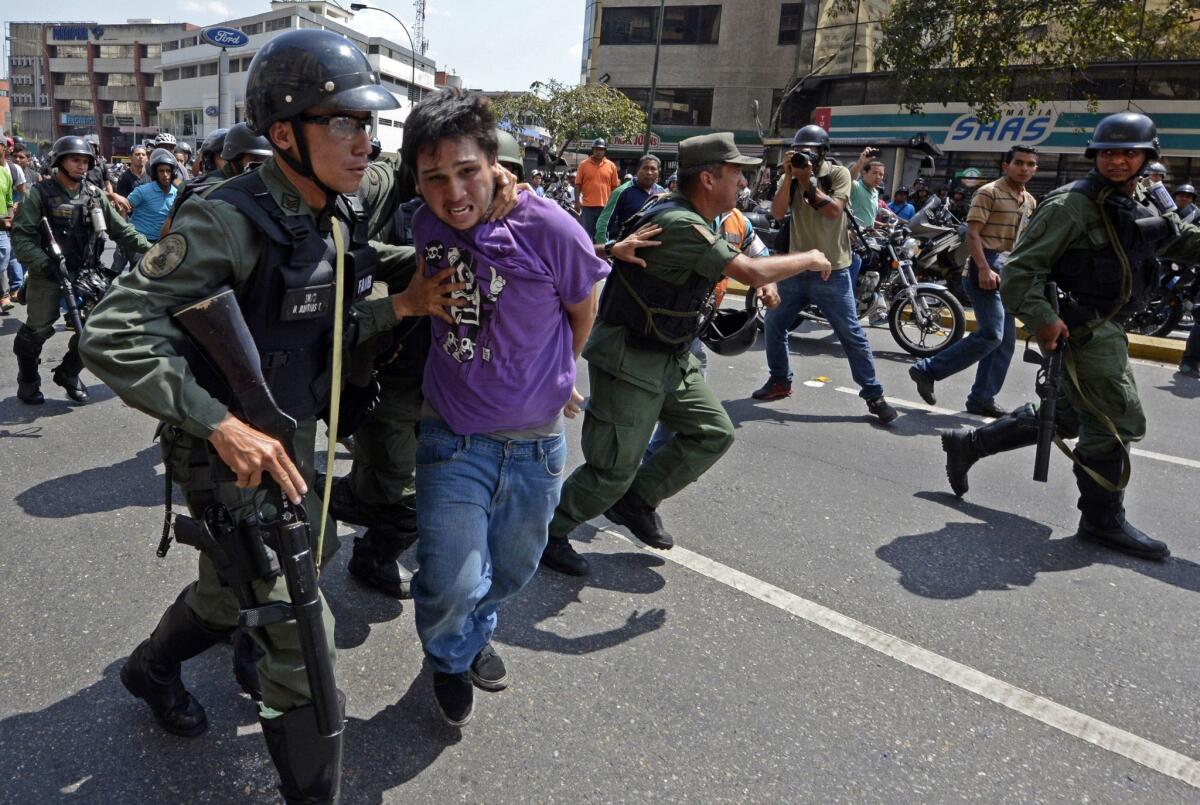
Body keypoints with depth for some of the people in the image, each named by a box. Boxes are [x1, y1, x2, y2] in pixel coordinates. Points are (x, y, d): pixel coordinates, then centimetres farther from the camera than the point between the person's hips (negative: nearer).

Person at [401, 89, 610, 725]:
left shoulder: (548, 229, -17)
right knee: (451, 587, -6)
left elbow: (582, 311, 1)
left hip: (537, 441, 1)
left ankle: (476, 631, 55)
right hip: (454, 439, 0)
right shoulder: (424, 226, -9)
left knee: (512, 570, 21)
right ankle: (451, 657, 31)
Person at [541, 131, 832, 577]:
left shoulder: (687, 217, 7)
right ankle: (549, 533, 18)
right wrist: (809, 259, -10)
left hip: (669, 358, 10)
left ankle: (638, 501, 23)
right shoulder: (679, 224, -25)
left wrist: (763, 280, 8)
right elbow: (751, 271, -27)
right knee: (613, 470, -2)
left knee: (713, 433, 12)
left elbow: (729, 262, 25)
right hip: (629, 361, -10)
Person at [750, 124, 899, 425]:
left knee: (852, 335, -3)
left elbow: (833, 211, -20)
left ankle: (874, 395, 4)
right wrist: (789, 177, -17)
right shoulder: (791, 176, 5)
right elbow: (777, 213, -9)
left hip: (831, 271, -4)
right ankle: (780, 381, 26)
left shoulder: (838, 174, -5)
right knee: (773, 325, 8)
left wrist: (809, 180, -20)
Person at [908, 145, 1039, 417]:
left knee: (1005, 341, 6)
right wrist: (984, 269, -26)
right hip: (985, 268, -9)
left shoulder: (1030, 201, 18)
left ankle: (982, 399, 12)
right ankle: (927, 370, -9)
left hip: (1008, 273, 9)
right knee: (991, 335, -18)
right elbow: (972, 233, -15)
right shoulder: (989, 192, -7)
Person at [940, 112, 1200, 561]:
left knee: (1066, 418, 18)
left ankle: (969, 444, 27)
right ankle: (1103, 520, 10)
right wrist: (1040, 318, -28)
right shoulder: (1073, 204, -13)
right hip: (1081, 328, -10)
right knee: (1118, 422, -6)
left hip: (1105, 329, 10)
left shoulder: (1142, 206, 14)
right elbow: (1021, 267, -17)